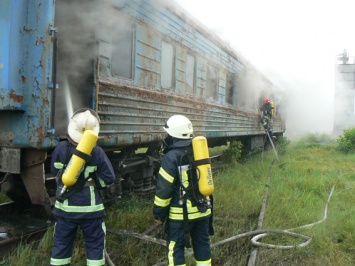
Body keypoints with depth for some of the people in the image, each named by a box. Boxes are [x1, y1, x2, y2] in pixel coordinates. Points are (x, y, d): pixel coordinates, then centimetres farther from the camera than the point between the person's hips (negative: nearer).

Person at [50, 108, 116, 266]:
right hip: (90, 208, -2)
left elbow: (54, 171, 9)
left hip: (65, 207, 3)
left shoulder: (60, 148, -8)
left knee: (61, 243, 17)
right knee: (95, 244, 12)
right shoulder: (97, 152, -15)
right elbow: (108, 178, -10)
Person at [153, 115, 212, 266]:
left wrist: (158, 213, -5)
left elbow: (164, 189, -16)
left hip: (180, 213, -6)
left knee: (176, 248, 6)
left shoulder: (172, 156, -15)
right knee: (202, 245, 17)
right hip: (202, 210, 7)